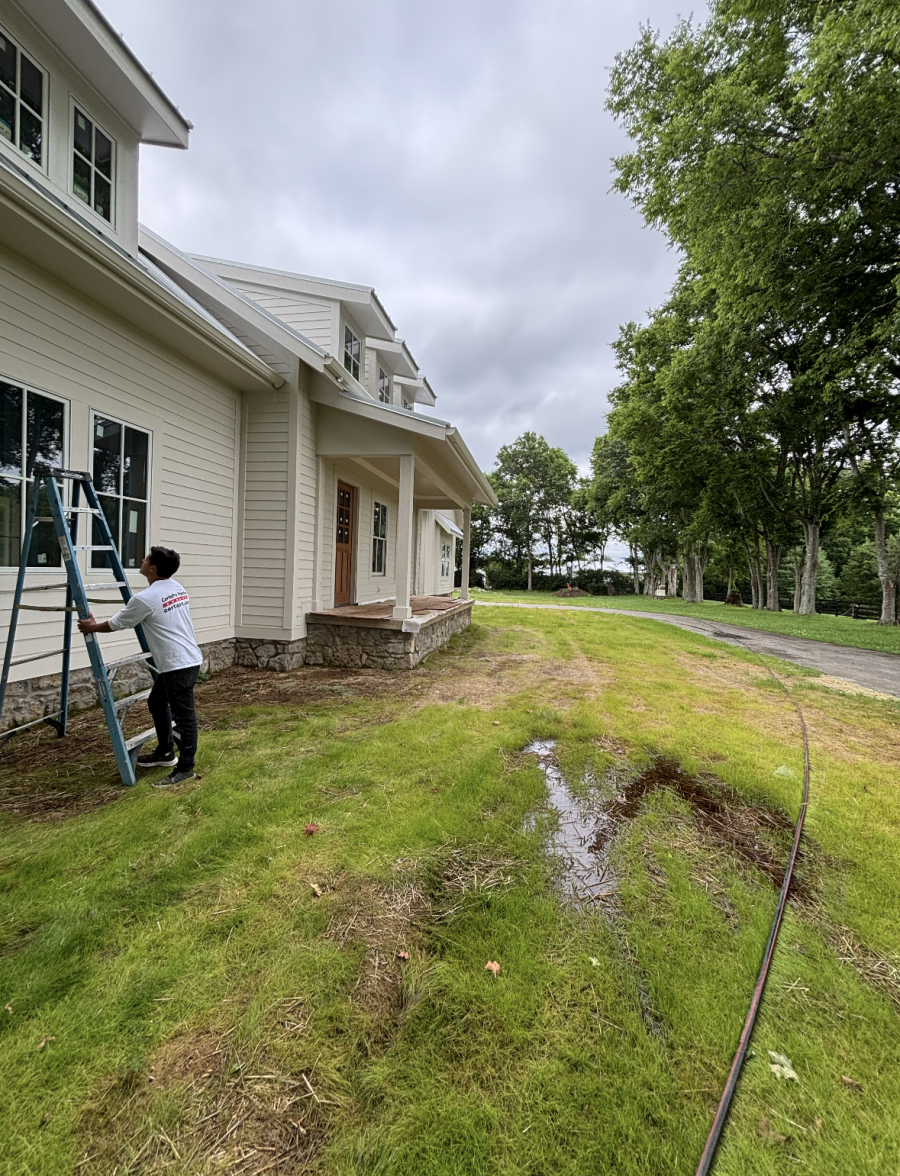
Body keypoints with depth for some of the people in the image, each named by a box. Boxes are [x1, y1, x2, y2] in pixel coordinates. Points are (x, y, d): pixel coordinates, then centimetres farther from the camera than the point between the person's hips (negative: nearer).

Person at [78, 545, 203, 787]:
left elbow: (114, 624, -1)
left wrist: (92, 627, 19)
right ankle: (165, 752, 36)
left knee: (184, 714, -2)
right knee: (157, 703, 24)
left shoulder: (145, 598, -16)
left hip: (178, 665, -10)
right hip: (185, 660, 10)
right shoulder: (177, 588, 10)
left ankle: (185, 768, 8)